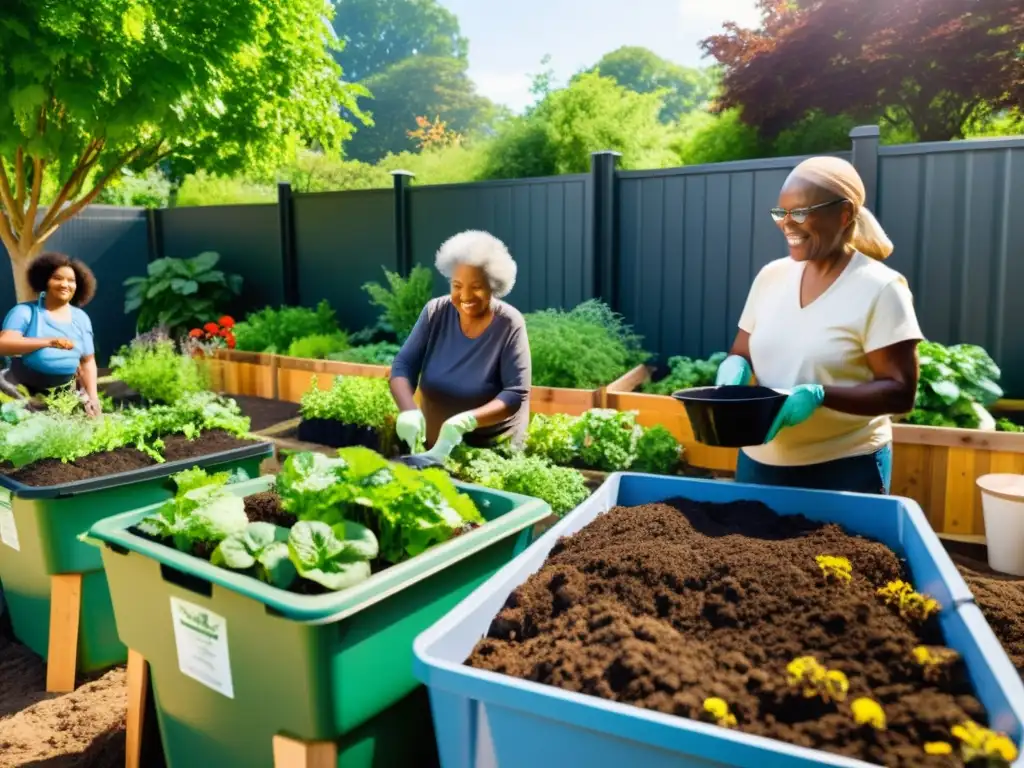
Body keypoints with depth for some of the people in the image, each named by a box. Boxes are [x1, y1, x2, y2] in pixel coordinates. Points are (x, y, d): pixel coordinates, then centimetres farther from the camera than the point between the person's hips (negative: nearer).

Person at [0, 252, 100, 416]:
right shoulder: (25, 311, -5)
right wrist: (48, 342, -31)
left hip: (64, 393, 3)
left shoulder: (81, 318, 6)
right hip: (23, 389, -3)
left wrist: (92, 396, -3)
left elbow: (88, 361, 7)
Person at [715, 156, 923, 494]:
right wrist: (734, 368, -12)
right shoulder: (770, 276, 3)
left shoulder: (879, 289, -11)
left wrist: (819, 395, -27)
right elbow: (741, 353, 11)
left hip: (845, 469, -5)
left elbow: (900, 392, -13)